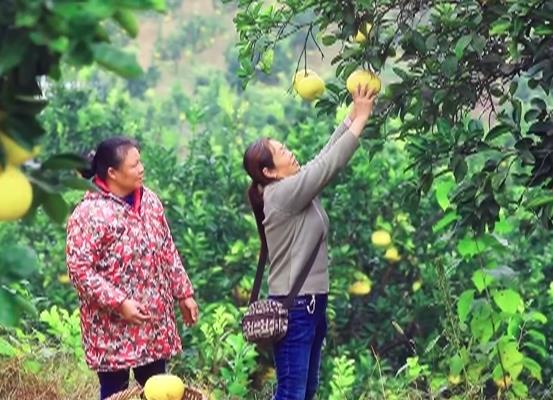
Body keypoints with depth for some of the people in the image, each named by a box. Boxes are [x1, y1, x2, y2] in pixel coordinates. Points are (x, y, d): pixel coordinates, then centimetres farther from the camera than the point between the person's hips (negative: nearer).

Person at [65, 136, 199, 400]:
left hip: (154, 319, 6)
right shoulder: (89, 213, -18)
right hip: (113, 325, -6)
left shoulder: (149, 200, 4)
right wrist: (120, 303, -23)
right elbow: (79, 269, -20)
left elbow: (167, 251, 13)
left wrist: (184, 293, 11)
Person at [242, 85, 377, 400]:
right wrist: (361, 118, -12)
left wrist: (353, 116, 5)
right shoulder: (282, 193, -16)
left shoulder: (296, 189, 10)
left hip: (310, 303, 10)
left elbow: (326, 158, 11)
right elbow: (331, 164, -17)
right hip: (294, 307, -10)